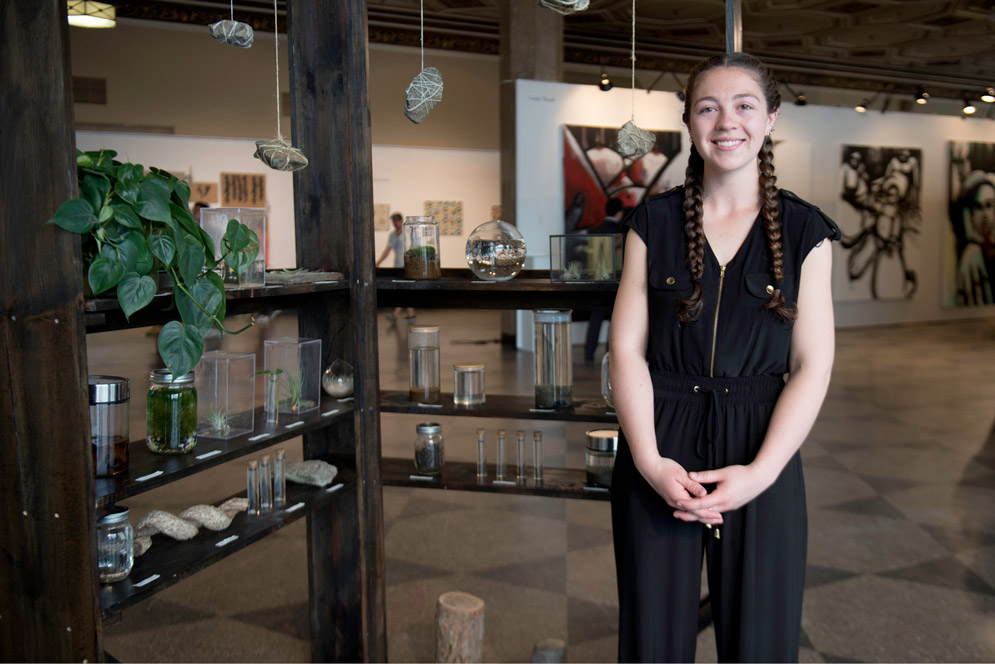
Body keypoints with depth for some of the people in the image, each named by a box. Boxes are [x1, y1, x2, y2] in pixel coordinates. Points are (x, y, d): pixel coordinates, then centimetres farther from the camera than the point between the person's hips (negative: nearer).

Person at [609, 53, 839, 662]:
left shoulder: (805, 230, 2)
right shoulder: (654, 222, 3)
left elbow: (813, 365, -2)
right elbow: (627, 349, -2)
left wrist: (760, 471, -13)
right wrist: (650, 461, -13)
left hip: (762, 457, 0)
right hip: (660, 453, 0)